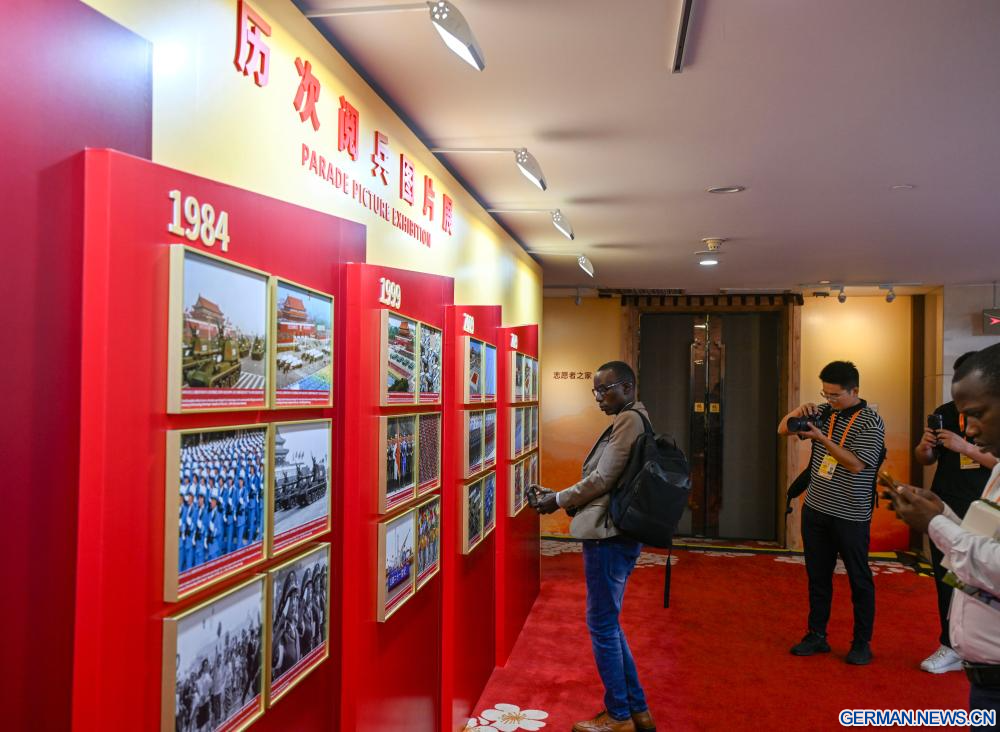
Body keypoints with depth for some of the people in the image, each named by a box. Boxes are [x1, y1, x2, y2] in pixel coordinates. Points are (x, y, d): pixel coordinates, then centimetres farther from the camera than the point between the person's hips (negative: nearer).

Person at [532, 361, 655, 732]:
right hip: (616, 535, 10)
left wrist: (558, 500, -5)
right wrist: (558, 496, 10)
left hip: (609, 537, -10)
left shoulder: (629, 420, -13)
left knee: (602, 625, 1)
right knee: (608, 624, 17)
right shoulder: (633, 420, 17)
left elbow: (602, 479, -17)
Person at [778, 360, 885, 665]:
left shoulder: (870, 422, -12)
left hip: (851, 516, -6)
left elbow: (856, 464, -20)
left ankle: (862, 642, 18)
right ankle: (816, 635, 24)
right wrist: (798, 411, -9)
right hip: (815, 509, 6)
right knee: (817, 576, 13)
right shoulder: (823, 412, 5)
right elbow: (783, 430, 10)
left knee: (859, 579, 6)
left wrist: (821, 438, -24)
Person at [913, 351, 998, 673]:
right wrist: (925, 446, -9)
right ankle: (951, 647, 17)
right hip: (945, 510, 4)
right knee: (946, 579, 7)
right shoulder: (945, 413, 6)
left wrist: (964, 447, -25)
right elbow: (925, 459, 12)